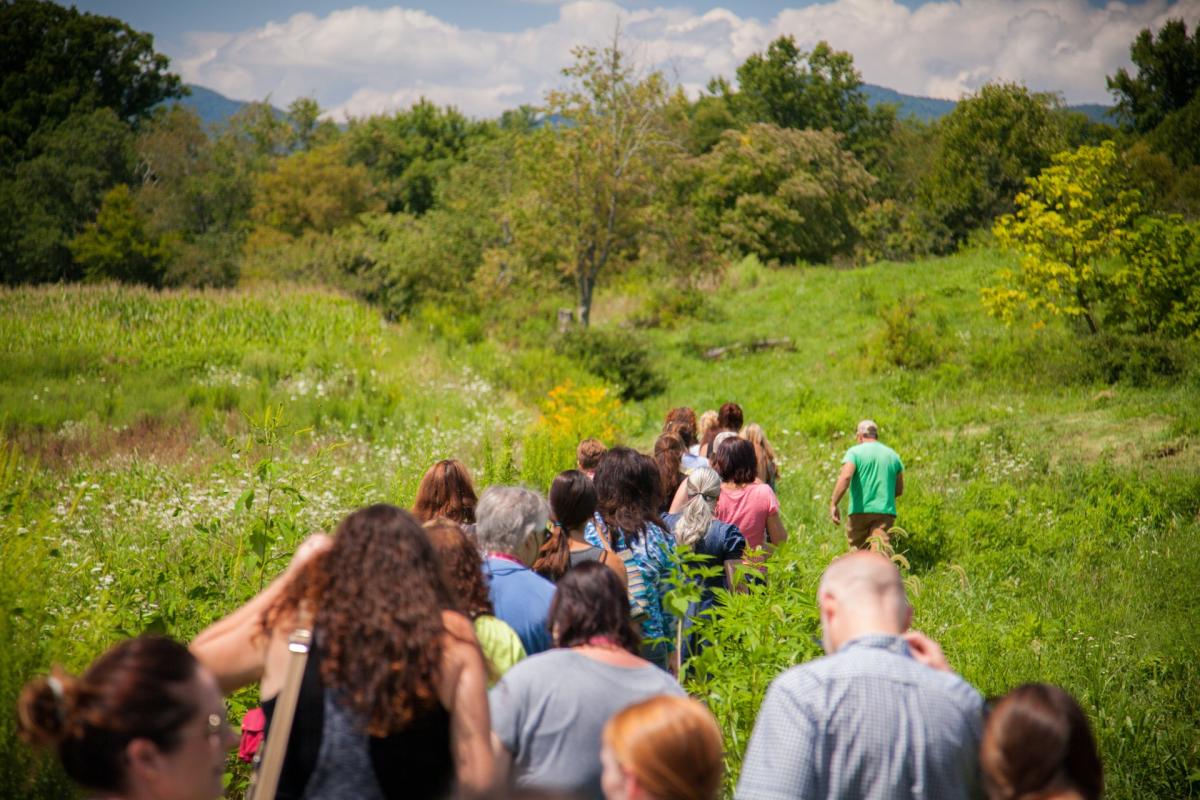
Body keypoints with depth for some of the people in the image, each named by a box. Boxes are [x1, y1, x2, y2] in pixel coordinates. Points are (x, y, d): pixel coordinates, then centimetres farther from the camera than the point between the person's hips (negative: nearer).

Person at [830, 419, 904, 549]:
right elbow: (899, 490, 18)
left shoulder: (855, 452, 0)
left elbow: (845, 477, -17)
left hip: (860, 511, -3)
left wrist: (833, 504, -15)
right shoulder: (892, 455, 15)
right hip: (885, 512, 3)